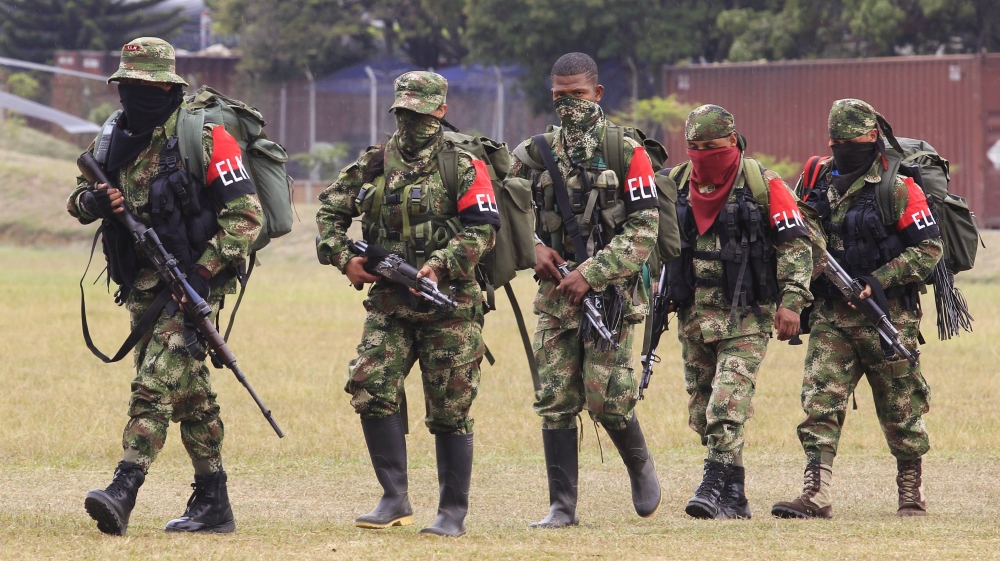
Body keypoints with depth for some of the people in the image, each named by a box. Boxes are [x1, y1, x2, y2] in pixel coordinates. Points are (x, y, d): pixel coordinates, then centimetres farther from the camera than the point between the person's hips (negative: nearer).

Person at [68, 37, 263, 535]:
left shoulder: (204, 138, -11)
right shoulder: (119, 139, 10)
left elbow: (245, 214, -13)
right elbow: (77, 199, 20)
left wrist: (205, 272, -21)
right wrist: (92, 201, -5)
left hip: (193, 284, -7)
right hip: (144, 289, 7)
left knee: (156, 382, -18)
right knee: (190, 393, 12)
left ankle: (123, 492, -27)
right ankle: (213, 506, 17)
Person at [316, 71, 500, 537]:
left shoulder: (463, 167, -2)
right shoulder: (372, 165, 11)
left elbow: (482, 229, -11)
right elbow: (331, 210, 17)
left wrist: (441, 264, -23)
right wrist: (344, 257, 1)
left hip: (448, 306, -4)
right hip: (388, 306, 4)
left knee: (450, 410, -1)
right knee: (371, 390, -11)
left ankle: (453, 512, 8)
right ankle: (395, 501, -2)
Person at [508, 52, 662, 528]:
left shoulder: (627, 154, -3)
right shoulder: (533, 155, 7)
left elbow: (643, 231, -8)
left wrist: (590, 273, -16)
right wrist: (533, 248, -6)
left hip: (611, 292, -3)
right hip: (555, 294, 3)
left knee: (606, 398, -9)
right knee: (555, 403, -2)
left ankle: (640, 466, 21)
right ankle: (562, 506, 3)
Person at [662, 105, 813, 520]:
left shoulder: (763, 185, -6)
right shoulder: (676, 184, 8)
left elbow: (797, 244, -5)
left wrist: (791, 301, -11)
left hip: (745, 315, -6)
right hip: (693, 314, 6)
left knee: (728, 406, -17)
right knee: (702, 411, 7)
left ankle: (716, 487, -19)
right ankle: (733, 498, 14)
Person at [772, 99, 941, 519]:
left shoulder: (898, 190, -6)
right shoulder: (820, 187, 11)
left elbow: (929, 248, -9)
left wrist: (878, 280, -17)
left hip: (886, 314, -4)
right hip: (831, 317, 5)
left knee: (900, 408, 5)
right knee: (819, 402, -9)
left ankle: (912, 491, 20)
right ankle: (816, 495, -14)